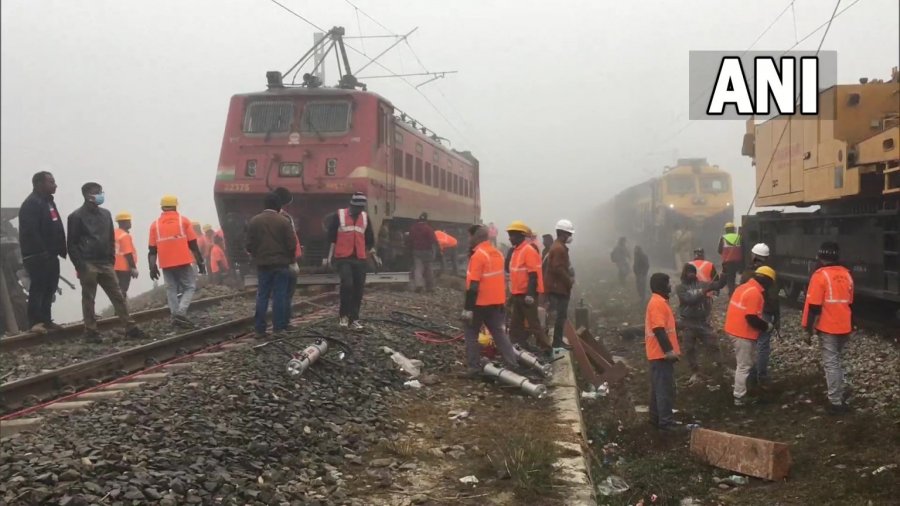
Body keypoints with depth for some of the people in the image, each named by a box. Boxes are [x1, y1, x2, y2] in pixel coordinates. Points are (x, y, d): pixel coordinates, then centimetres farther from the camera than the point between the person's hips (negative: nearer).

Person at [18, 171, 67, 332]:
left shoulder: (48, 201, 18)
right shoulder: (31, 204, -13)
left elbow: (56, 229, 18)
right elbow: (30, 232, -21)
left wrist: (60, 249, 10)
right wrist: (42, 252, -23)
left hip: (50, 255, 10)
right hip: (37, 256, -9)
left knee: (49, 289, 12)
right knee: (38, 288, -9)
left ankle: (46, 320, 19)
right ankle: (35, 322, -7)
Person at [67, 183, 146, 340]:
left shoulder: (105, 214, 13)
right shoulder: (76, 216, -5)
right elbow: (71, 244, -7)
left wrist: (111, 258, 7)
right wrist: (80, 265, -13)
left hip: (105, 264, 5)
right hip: (88, 264, -5)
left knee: (118, 296, 2)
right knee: (88, 299, 1)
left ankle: (130, 328, 3)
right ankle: (91, 332, 6)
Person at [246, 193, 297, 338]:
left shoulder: (254, 221, 0)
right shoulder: (283, 221, -9)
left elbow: (249, 244, 1)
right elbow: (292, 245, -8)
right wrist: (291, 259, 9)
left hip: (262, 264, 3)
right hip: (281, 264, -3)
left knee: (262, 296, 8)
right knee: (279, 296, 2)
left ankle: (259, 329, 6)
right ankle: (278, 328, 1)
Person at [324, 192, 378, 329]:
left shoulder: (365, 217, 10)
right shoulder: (339, 216, -3)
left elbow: (369, 238, 19)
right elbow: (330, 237, -1)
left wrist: (374, 255, 13)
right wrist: (328, 256, -5)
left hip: (360, 259, 5)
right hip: (343, 258, -5)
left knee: (358, 289, 3)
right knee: (347, 284, -21)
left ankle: (354, 319, 13)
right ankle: (343, 315, -3)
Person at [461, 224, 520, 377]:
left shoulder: (478, 255, -17)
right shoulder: (497, 253, 8)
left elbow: (473, 285, -21)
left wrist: (468, 308, -20)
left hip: (480, 302, -7)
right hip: (497, 301, 7)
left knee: (471, 333, 6)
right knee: (499, 332, 12)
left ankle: (474, 367, 4)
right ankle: (513, 364, 7)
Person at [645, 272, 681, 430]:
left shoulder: (660, 301, 15)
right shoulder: (657, 303, -18)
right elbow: (658, 330, -25)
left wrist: (671, 349, 23)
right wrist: (669, 350, -25)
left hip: (661, 352, 10)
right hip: (661, 353, -10)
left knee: (659, 386, 15)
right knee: (665, 387, -7)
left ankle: (656, 417, 22)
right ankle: (666, 422, -3)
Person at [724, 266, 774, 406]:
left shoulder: (745, 287, 11)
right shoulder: (755, 293, -20)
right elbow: (751, 317, -24)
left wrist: (762, 323, 16)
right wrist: (765, 326, -8)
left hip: (736, 329, 10)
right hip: (743, 333, -10)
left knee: (746, 362, 21)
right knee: (744, 366, 0)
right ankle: (739, 398, 6)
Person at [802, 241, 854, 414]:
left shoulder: (820, 275, -13)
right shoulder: (846, 274, 8)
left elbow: (814, 306, -15)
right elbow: (850, 303, 16)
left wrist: (809, 330, -8)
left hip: (828, 328, -6)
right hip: (844, 327, 6)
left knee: (831, 364, -2)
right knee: (838, 363, 18)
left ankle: (835, 402, -1)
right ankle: (838, 398, 23)